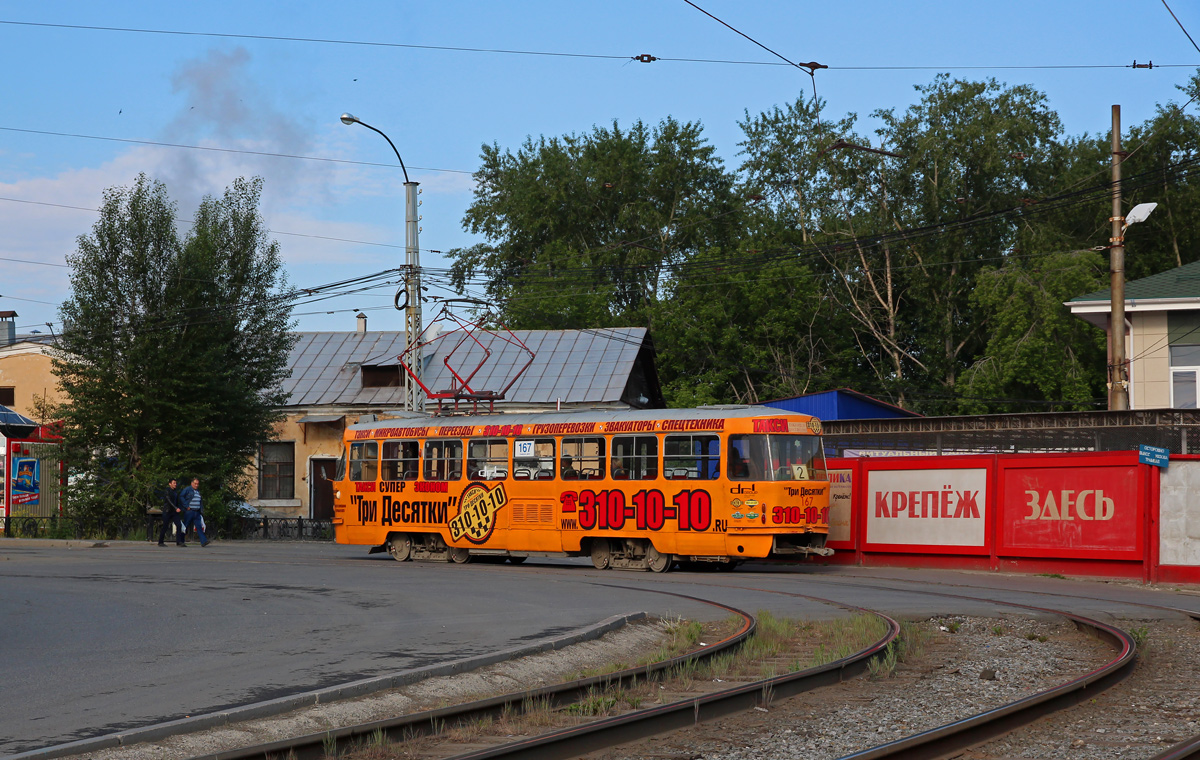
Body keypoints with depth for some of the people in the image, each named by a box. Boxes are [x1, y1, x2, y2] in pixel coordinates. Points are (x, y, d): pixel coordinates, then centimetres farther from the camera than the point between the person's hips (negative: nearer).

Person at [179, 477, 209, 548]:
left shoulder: (198, 491, 20)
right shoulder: (187, 489, -3)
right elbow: (181, 497, -14)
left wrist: (201, 509, 16)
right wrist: (186, 506, -17)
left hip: (197, 512, 6)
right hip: (189, 512, -6)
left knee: (199, 526, -6)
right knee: (185, 527, 0)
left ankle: (203, 541, -15)